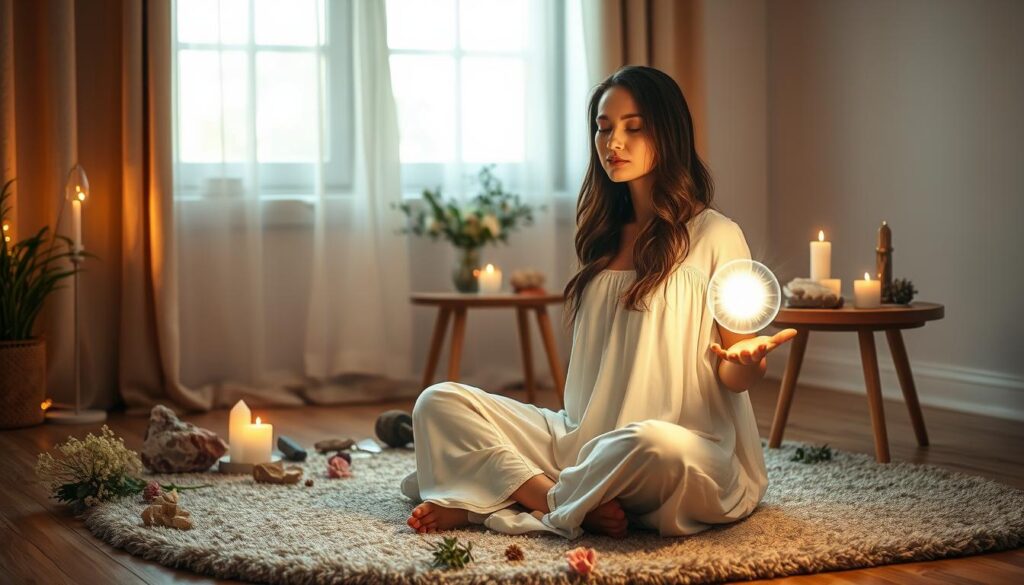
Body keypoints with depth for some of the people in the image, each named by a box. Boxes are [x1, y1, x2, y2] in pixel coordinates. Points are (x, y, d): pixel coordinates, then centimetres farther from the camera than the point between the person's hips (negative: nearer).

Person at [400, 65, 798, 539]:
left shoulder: (714, 236, -1)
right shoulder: (605, 239, 16)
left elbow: (730, 379, -1)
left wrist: (747, 361, -25)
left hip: (686, 447, -6)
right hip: (582, 440, 6)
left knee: (656, 446, -41)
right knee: (440, 402, -8)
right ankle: (570, 503, -23)